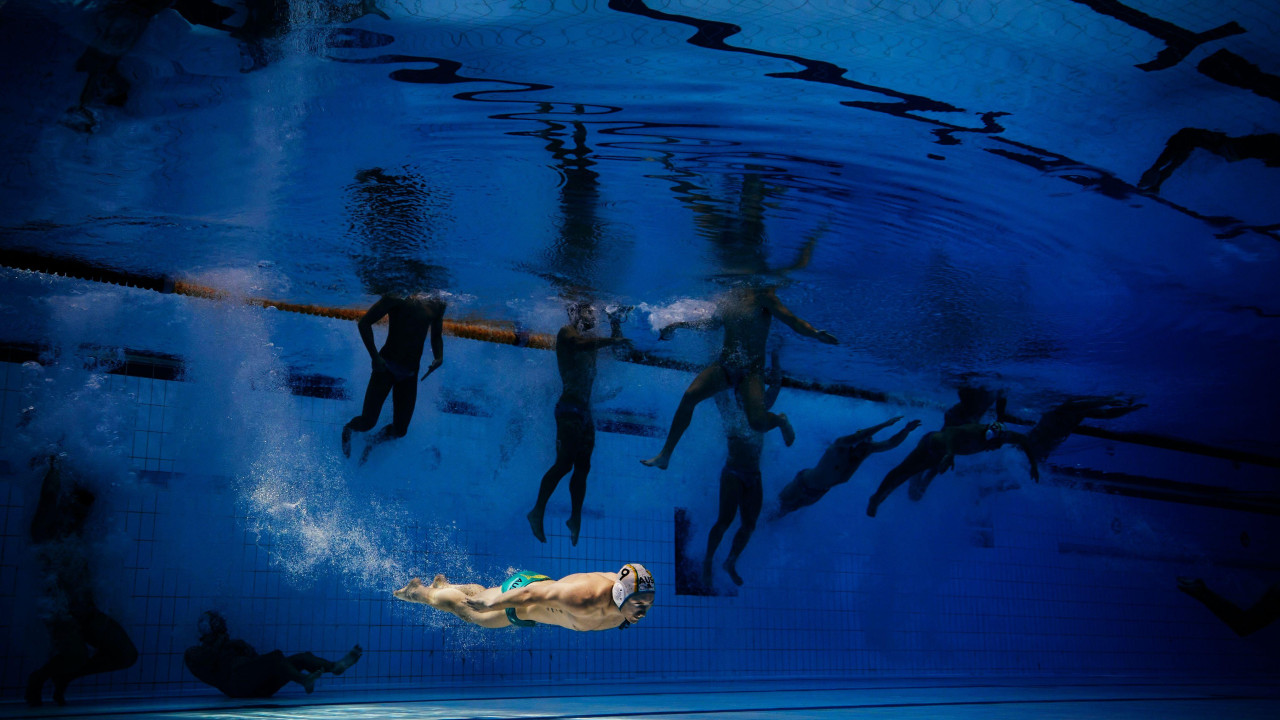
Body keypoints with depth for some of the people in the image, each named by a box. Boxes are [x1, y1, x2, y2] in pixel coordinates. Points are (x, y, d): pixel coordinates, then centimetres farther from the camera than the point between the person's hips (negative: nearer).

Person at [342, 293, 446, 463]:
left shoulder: (437, 305, 5)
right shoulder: (398, 298, -10)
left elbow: (436, 336, 20)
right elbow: (364, 323, -9)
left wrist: (438, 357, 0)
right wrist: (375, 356, -17)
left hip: (411, 373, 5)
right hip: (387, 366, -4)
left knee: (400, 430, 3)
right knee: (367, 422, -6)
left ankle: (372, 442, 36)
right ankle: (347, 429, 31)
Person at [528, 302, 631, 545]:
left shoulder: (588, 337, 19)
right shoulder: (567, 332, -2)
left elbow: (617, 342, 24)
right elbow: (581, 345, -24)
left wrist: (616, 322, 12)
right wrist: (613, 340, -24)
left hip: (584, 410, 8)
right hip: (569, 408, -8)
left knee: (582, 466, 7)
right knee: (564, 463, -14)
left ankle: (575, 518, 14)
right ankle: (537, 512, -8)